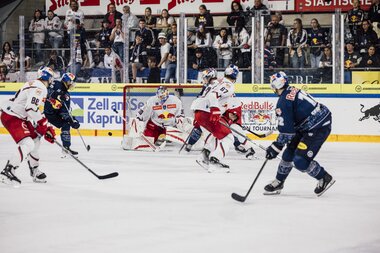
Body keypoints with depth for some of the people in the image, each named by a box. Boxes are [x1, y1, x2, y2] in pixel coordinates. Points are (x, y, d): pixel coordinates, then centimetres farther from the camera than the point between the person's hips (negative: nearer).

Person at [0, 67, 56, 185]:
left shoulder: (35, 85, 16)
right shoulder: (39, 88, -17)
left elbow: (35, 108, 21)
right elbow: (31, 108, -29)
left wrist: (45, 127, 17)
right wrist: (43, 125, -20)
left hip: (16, 115, 11)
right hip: (11, 117, -11)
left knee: (35, 139, 20)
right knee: (27, 144, -20)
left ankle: (34, 171, 31)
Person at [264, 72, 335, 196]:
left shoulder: (283, 102, -19)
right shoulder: (293, 91, 9)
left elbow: (286, 130, -18)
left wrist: (276, 147, -7)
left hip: (318, 128, -10)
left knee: (300, 161, -11)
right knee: (290, 150, 14)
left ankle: (325, 178, 9)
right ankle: (278, 182, 26)